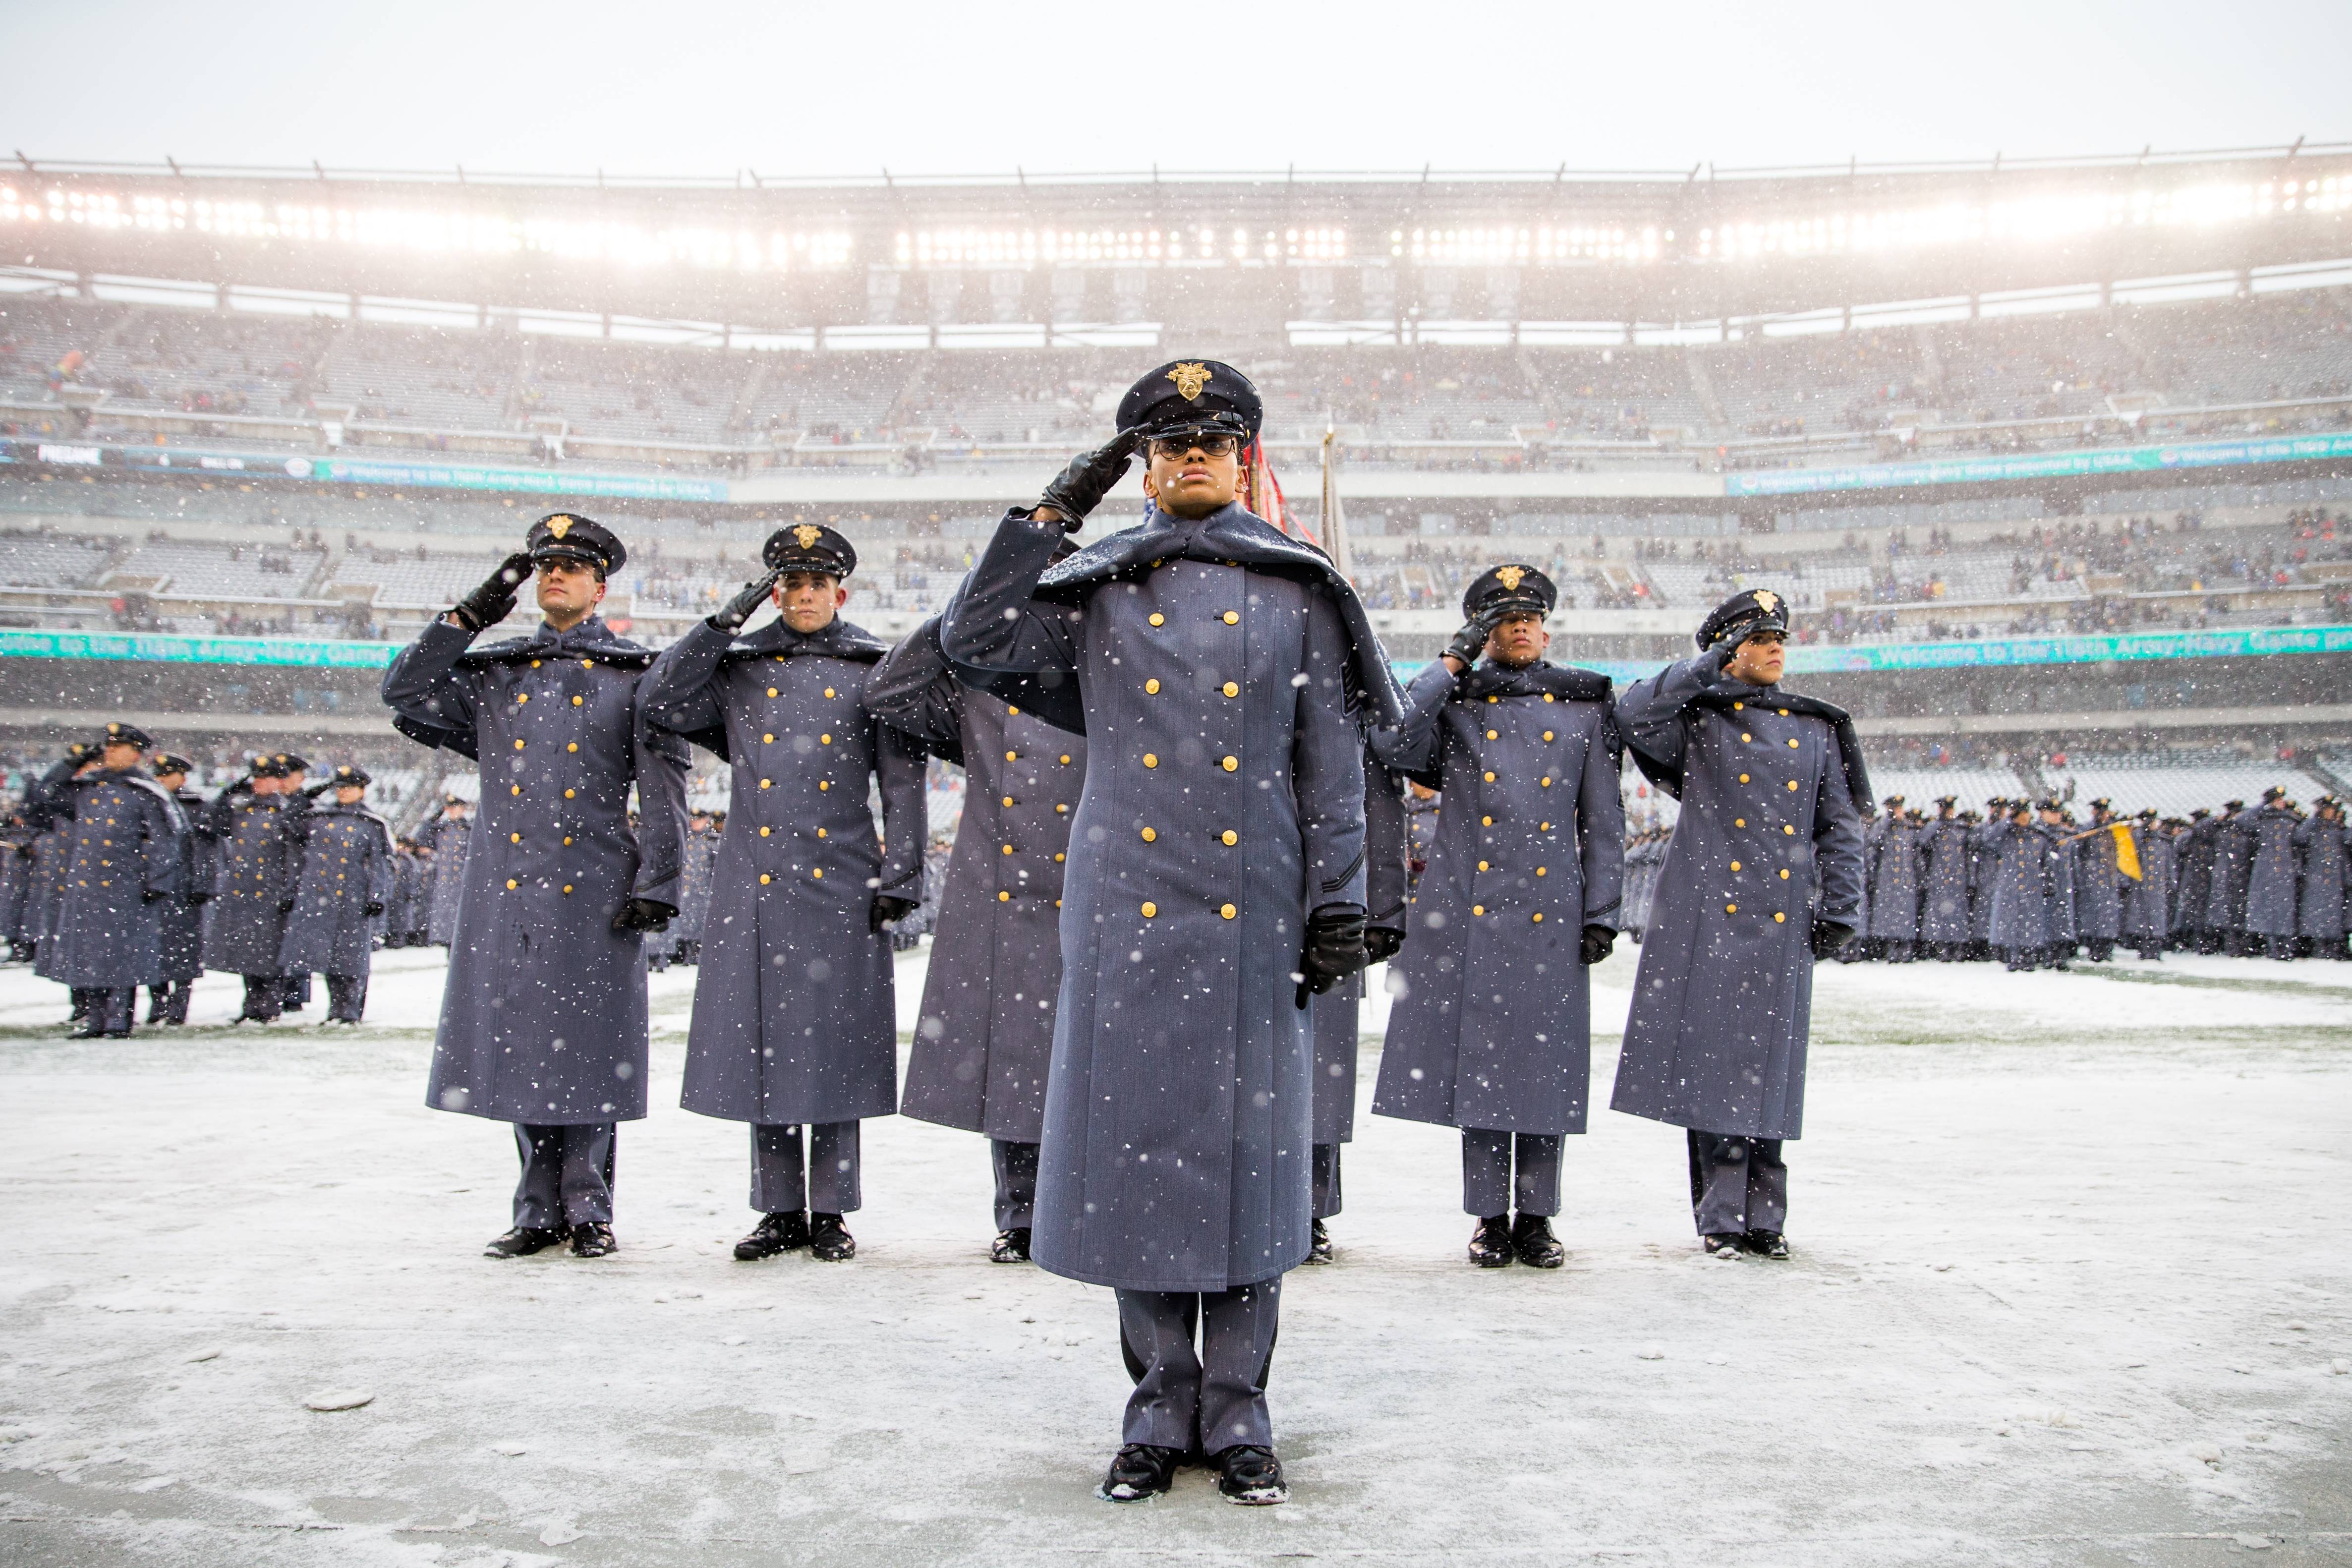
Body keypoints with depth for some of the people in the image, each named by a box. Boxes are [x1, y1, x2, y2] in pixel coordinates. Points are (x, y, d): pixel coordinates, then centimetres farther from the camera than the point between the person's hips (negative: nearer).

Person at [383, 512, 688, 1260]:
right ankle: (540, 1211, 16)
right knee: (520, 1046, 6)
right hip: (508, 890, 4)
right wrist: (469, 616, 0)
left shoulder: (634, 675, 5)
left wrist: (656, 884, -8)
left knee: (588, 1048, -1)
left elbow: (665, 789, 0)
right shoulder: (491, 672, 16)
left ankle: (589, 1209, 11)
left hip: (596, 894, -3)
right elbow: (403, 693, 6)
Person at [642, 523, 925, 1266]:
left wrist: (897, 878, -4)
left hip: (841, 893, -2)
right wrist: (727, 618, -3)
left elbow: (904, 781, 4)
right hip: (753, 891, 2)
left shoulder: (872, 671, 7)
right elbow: (661, 702, -1)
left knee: (834, 1047, 1)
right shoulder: (737, 668, 13)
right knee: (761, 1045, 4)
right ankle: (779, 1211, 15)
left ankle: (831, 1212, 11)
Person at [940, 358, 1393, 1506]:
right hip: (1126, 913, 1)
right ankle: (1160, 1409, 18)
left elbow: (1331, 764, 6)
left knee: (1249, 1150, 3)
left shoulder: (1298, 591, 8)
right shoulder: (1097, 588, 11)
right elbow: (974, 638, -2)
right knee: (1134, 1140, 4)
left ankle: (1236, 1412, 17)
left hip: (1253, 917, 0)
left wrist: (1338, 904, 0)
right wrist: (1052, 512, -1)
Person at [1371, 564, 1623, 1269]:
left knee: (1546, 1060, 3)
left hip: (1551, 913, 1)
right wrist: (1453, 659, -7)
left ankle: (1536, 1217, 16)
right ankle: (1491, 1218, 14)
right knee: (1478, 1057, 2)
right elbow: (1390, 743, -12)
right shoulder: (1453, 701, 9)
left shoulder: (1584, 707, 11)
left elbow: (1603, 821, 9)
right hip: (1467, 912, -1)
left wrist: (1602, 913, 2)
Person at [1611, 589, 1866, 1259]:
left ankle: (1764, 1218, 14)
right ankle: (1722, 1217, 4)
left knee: (1770, 1064, 6)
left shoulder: (1815, 727, 16)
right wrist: (1709, 666, -14)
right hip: (1710, 916, -3)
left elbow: (1840, 826, 16)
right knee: (1713, 1058, -4)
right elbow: (1634, 714, -16)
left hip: (1784, 921, 3)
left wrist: (1840, 909, 8)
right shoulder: (1697, 720, 5)